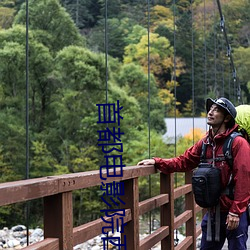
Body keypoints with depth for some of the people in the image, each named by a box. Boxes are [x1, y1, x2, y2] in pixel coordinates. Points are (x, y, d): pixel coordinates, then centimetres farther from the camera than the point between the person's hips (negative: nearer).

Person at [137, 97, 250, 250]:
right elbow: (183, 162, 9)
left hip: (234, 214, -6)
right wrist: (157, 162, -3)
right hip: (213, 212, 7)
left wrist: (235, 212, -19)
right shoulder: (205, 143, 7)